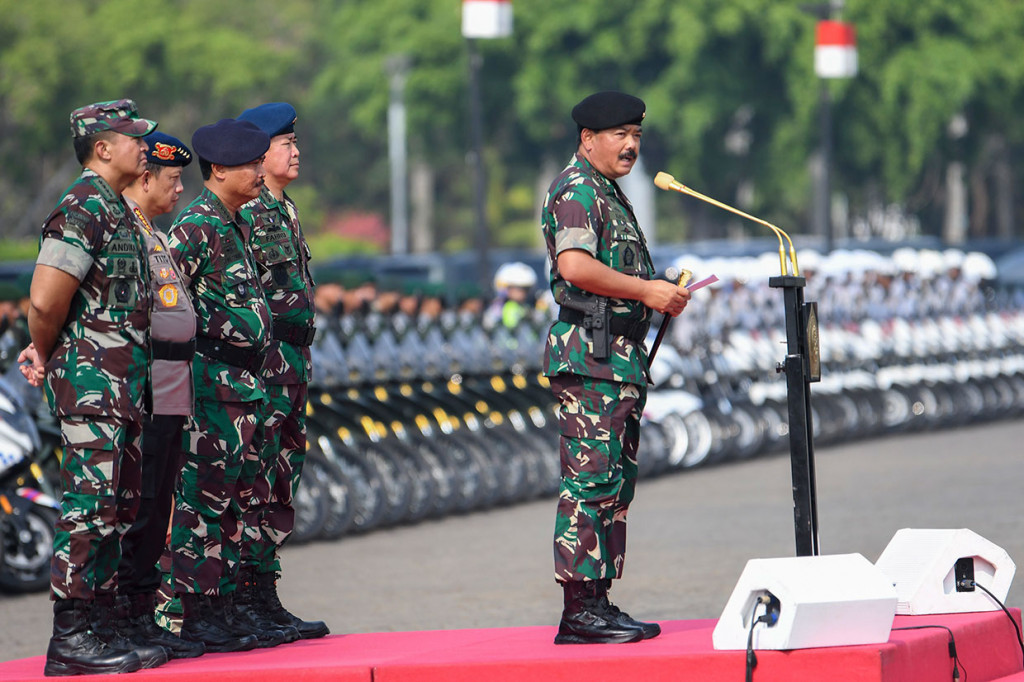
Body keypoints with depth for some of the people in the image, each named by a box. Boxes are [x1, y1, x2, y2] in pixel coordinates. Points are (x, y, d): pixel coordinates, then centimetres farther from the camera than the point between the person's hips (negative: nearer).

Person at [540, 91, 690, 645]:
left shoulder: (611, 195, 24)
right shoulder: (576, 190, -9)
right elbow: (575, 265, -24)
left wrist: (659, 295, 15)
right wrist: (645, 290, -18)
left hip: (620, 358, 11)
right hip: (589, 355, -11)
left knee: (616, 481, 10)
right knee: (591, 480, -12)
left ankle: (598, 604, 13)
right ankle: (580, 612, -13)